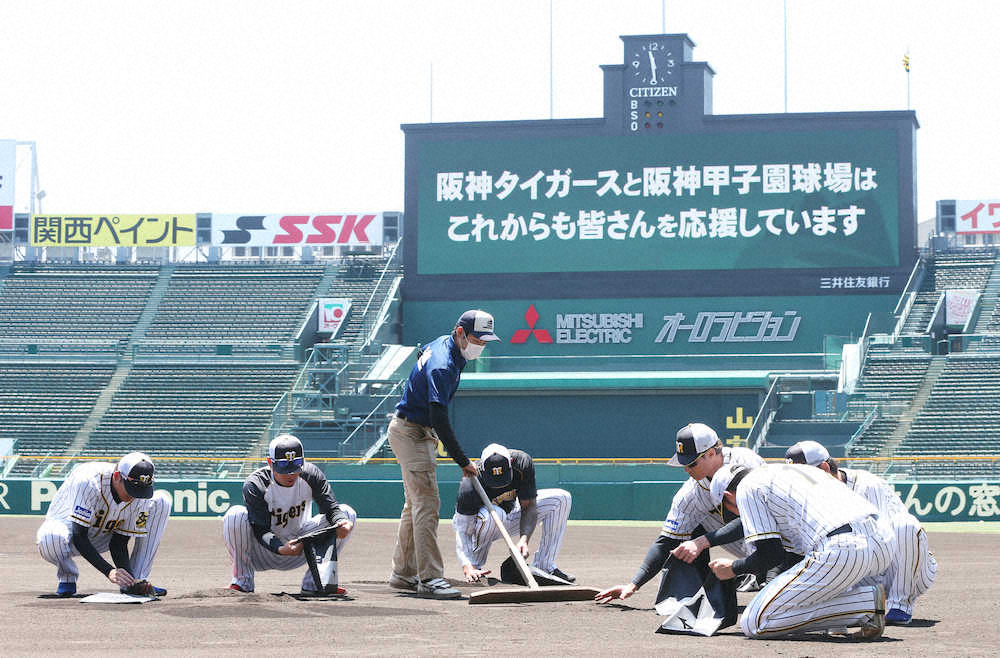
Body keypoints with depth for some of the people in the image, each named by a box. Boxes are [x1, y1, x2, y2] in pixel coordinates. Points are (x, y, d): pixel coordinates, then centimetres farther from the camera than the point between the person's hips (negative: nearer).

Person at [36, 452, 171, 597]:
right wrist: (109, 571, -42)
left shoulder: (142, 498, -19)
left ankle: (136, 581, -12)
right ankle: (67, 578, -7)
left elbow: (118, 544, -13)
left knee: (162, 500, -12)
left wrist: (131, 579, -29)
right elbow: (79, 537, -34)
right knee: (50, 536, -44)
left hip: (103, 538, 5)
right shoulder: (88, 481, -34)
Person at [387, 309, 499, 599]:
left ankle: (403, 573, 21)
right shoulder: (442, 366, -28)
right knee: (427, 502, -17)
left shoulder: (442, 344, 3)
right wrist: (462, 461, -36)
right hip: (410, 432, -11)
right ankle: (429, 578, -22)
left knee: (417, 503, 15)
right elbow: (439, 420, -33)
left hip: (419, 431, 11)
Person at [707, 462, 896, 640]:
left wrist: (733, 568, 23)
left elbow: (771, 554, 5)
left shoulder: (747, 488, 11)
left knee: (755, 623, 1)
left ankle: (868, 602, -6)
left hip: (844, 550, -8)